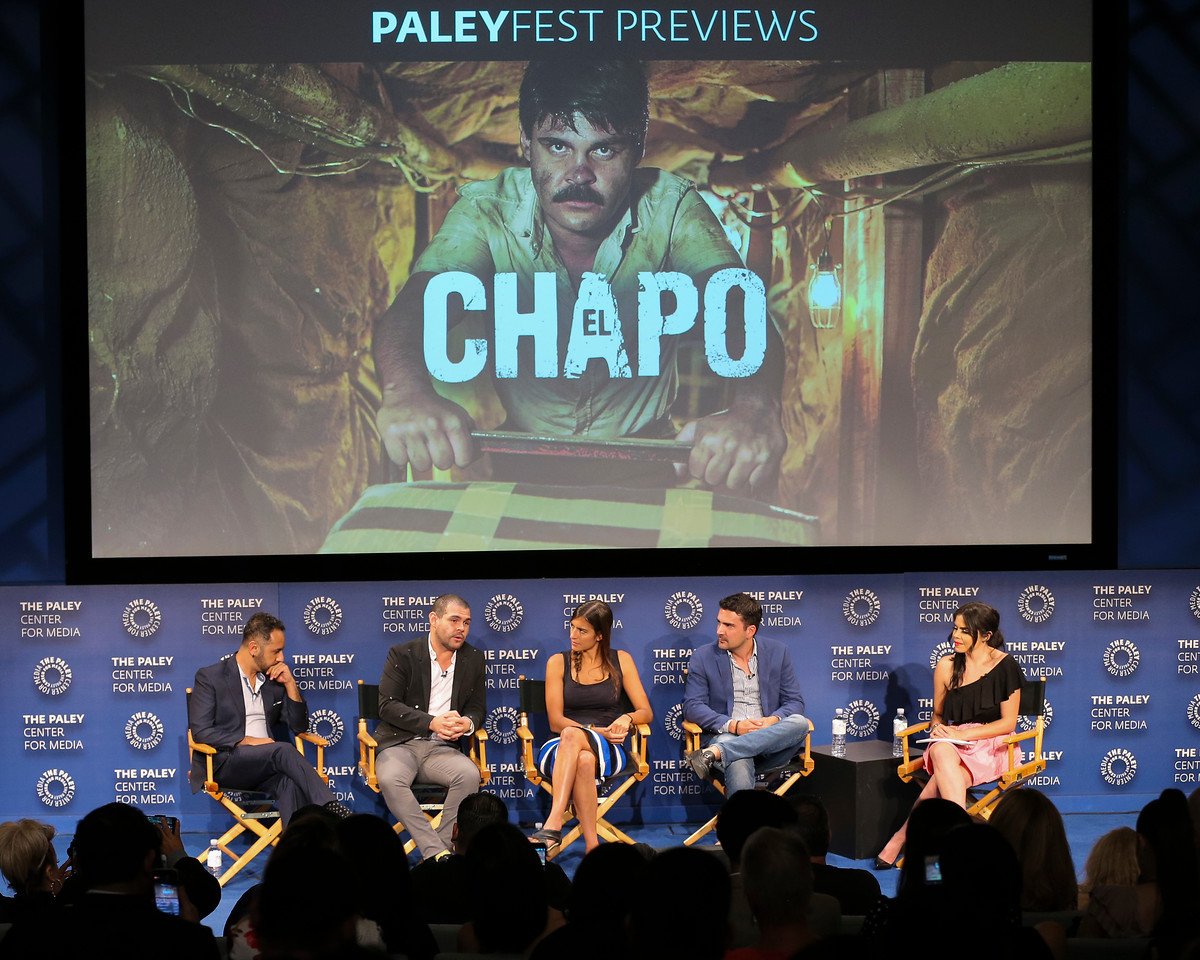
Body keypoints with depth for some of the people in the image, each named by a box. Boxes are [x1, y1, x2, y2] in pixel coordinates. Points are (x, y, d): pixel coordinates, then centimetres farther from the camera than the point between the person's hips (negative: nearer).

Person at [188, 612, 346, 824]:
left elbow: (299, 726, 17)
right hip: (225, 763, -4)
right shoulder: (210, 677, 2)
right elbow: (200, 731, -7)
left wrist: (290, 684, 4)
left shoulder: (274, 680, 18)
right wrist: (247, 741, -16)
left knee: (291, 783, -32)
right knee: (284, 750, -32)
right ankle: (332, 810, -38)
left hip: (266, 764, 5)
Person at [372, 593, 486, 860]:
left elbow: (477, 707, 17)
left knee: (469, 775, -32)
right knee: (390, 779, -36)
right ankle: (437, 854, -37)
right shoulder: (402, 655, 2)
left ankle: (445, 847, -26)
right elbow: (388, 706, -5)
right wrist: (432, 722, -17)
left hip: (442, 748, 2)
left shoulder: (473, 659, 13)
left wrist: (468, 723, -9)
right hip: (400, 744, -2)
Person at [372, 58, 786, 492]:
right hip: (522, 464, 1)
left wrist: (754, 407, -51)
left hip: (643, 467, -1)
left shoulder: (671, 209, -13)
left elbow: (740, 310, -26)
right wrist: (406, 391, -52)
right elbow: (412, 307, -26)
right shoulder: (487, 210, -12)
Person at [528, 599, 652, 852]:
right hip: (559, 750, 1)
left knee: (571, 735, -38)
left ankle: (553, 824, -50)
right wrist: (596, 731, -14)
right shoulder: (558, 663, 10)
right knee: (583, 760, -39)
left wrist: (627, 718, -18)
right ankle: (592, 846, -48)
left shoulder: (621, 661, 12)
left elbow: (646, 713, 7)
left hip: (608, 751, -1)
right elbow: (555, 721, 1)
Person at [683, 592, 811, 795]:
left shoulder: (777, 652, 12)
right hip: (726, 736, -3)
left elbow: (794, 702, 11)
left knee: (799, 723, -32)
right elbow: (692, 706, 1)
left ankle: (715, 753, -39)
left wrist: (774, 721, -13)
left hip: (770, 741, 3)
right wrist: (733, 725, -15)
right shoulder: (703, 657, 7)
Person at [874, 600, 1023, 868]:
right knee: (940, 751, -37)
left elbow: (1008, 722, -5)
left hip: (993, 745, -3)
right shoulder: (947, 666, 9)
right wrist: (938, 728, -5)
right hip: (953, 744, 3)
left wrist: (962, 734, -16)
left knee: (941, 779, -35)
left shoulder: (1005, 667, -3)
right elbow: (938, 714, 20)